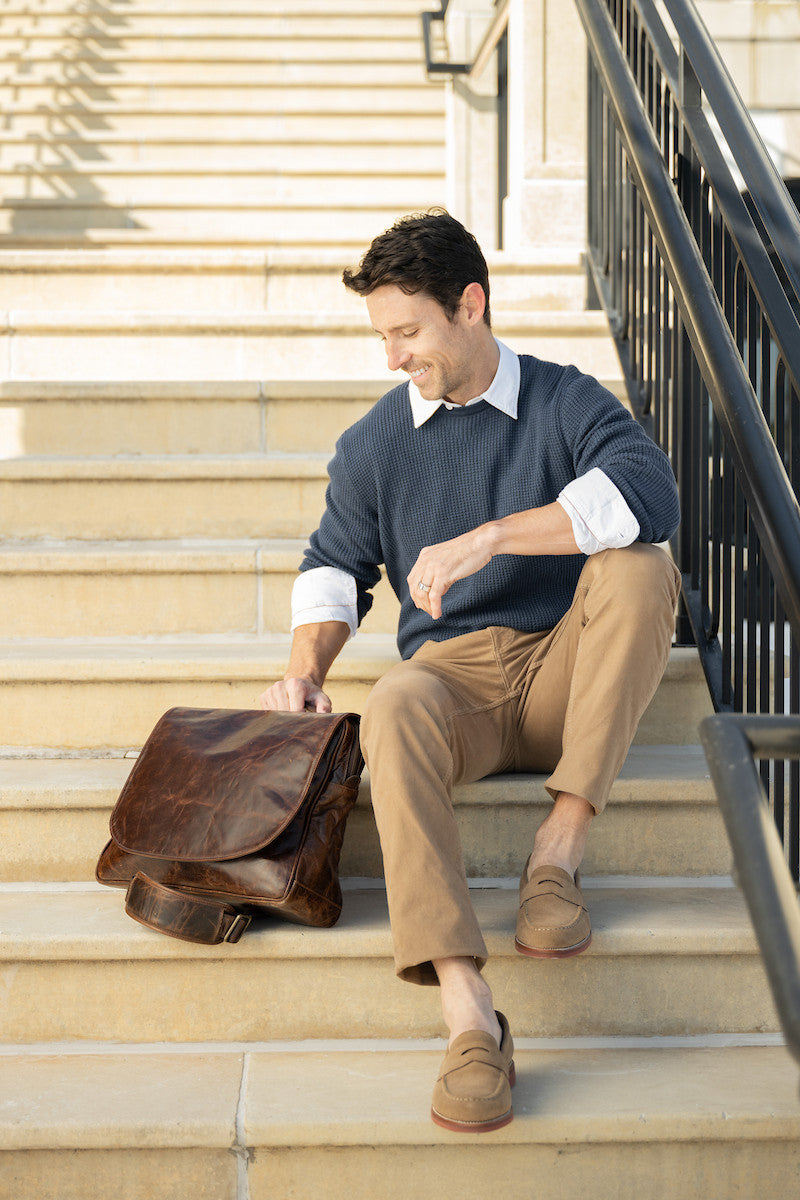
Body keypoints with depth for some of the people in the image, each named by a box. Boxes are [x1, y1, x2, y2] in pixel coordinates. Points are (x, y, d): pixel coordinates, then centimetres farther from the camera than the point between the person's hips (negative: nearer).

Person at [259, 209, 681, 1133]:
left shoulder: (568, 403, 0)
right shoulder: (373, 444, 9)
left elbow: (649, 496, -20)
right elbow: (335, 563, 19)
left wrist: (489, 537, -26)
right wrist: (304, 667, -1)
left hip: (561, 673, 0)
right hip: (454, 678, 1)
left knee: (638, 569, -30)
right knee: (393, 710, -35)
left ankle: (558, 849, -26)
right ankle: (468, 1014, -47)